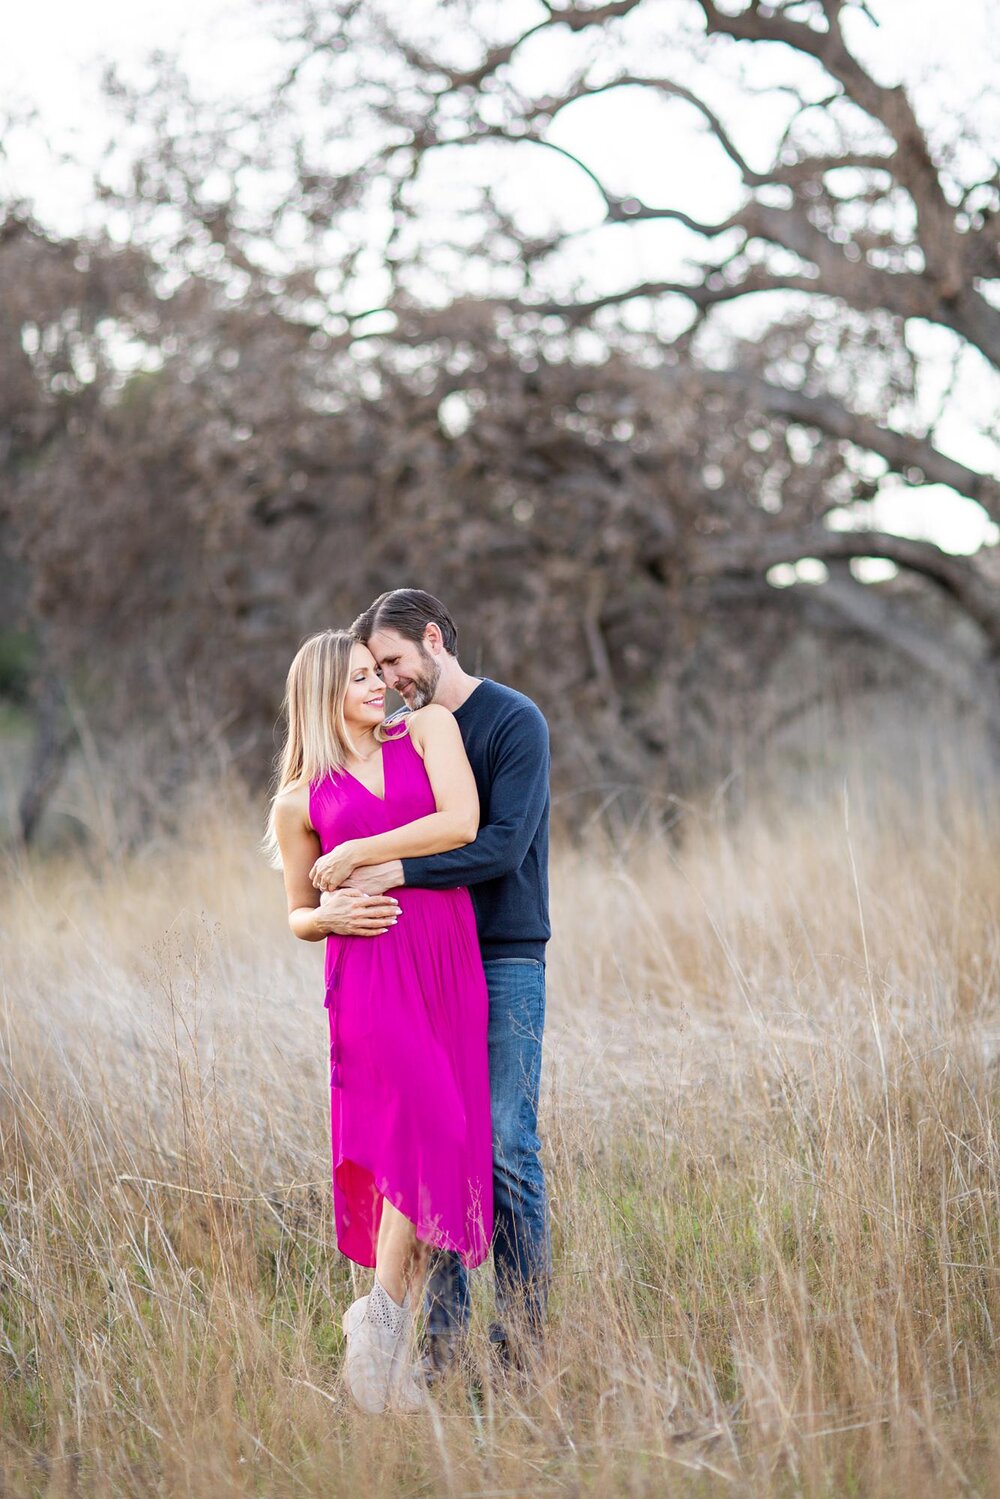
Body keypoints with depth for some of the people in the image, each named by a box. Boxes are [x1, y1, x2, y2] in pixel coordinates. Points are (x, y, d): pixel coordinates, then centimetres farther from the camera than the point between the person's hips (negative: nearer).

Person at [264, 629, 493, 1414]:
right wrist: (331, 914, -5)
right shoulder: (300, 801, 11)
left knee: (439, 1149, 0)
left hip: (449, 966, 3)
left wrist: (354, 857, -1)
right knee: (424, 1135, -19)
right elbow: (299, 915, 18)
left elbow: (462, 823, -3)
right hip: (368, 973, -2)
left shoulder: (428, 729, 12)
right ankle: (381, 1320, -8)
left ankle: (391, 1346, 4)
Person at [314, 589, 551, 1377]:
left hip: (505, 963, -5)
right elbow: (389, 841, 17)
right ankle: (444, 1333, 8)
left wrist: (391, 873, -21)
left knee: (505, 1148, -8)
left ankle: (524, 1330, 0)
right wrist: (341, 893, -5)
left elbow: (501, 845, -16)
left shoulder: (515, 722, -5)